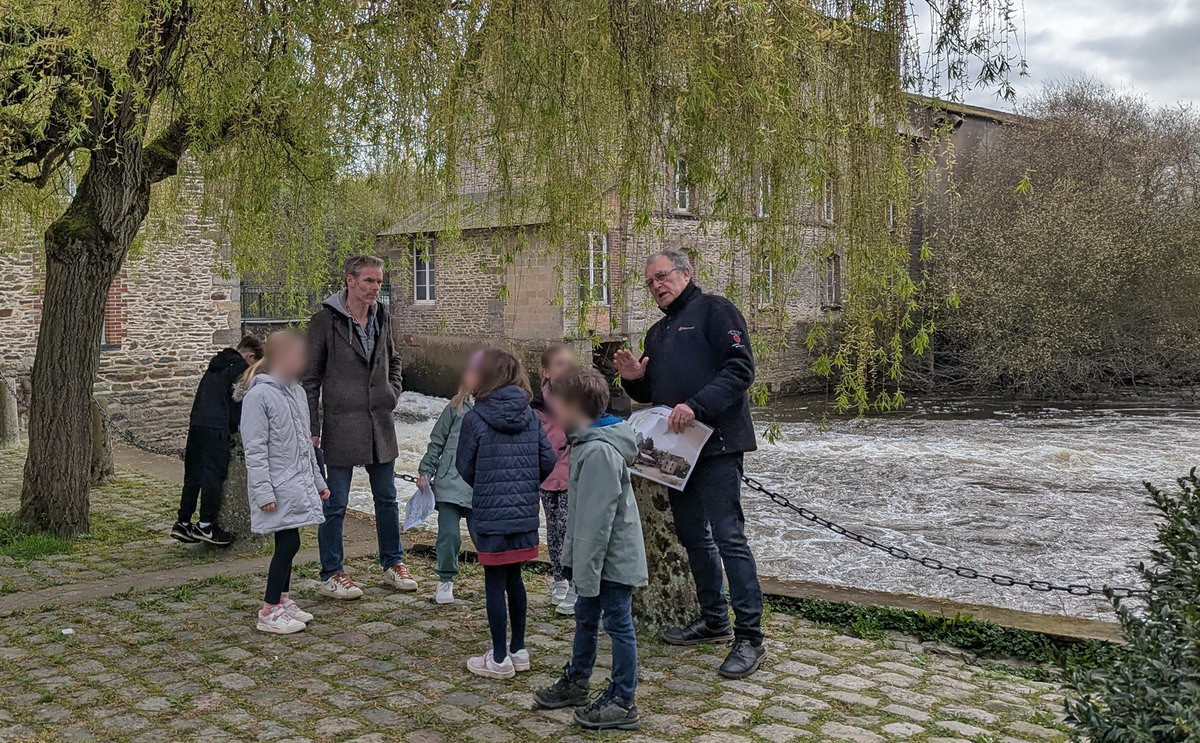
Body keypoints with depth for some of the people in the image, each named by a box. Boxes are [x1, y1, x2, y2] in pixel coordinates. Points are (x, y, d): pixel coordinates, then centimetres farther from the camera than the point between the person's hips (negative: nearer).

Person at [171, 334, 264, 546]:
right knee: (214, 475, -3)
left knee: (193, 475, 12)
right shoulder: (240, 368, -3)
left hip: (196, 423, 8)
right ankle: (205, 525, 0)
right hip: (216, 427, -8)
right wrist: (235, 430, 8)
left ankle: (182, 522, 15)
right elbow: (238, 402, -4)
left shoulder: (216, 364, 23)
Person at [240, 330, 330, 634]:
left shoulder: (297, 392, 12)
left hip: (298, 484, 8)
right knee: (288, 543, -8)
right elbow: (255, 449, -16)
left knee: (287, 543, 13)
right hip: (277, 488, -8)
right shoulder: (259, 395, -14)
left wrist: (317, 480, 21)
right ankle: (269, 611, 2)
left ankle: (282, 600, 25)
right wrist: (264, 492, -19)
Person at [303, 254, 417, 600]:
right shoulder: (325, 321, -10)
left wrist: (393, 391, 9)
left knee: (387, 499, 15)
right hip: (340, 426, -6)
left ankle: (393, 564, 30)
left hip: (381, 425, 6)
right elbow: (310, 378, -7)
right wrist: (311, 428, -9)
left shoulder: (381, 318, 8)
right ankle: (331, 575, 16)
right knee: (335, 505, 3)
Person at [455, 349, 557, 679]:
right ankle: (518, 649, 26)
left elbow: (465, 469, -4)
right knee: (514, 578, 17)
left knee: (494, 582, 4)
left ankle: (499, 659, 11)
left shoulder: (474, 419, -11)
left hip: (490, 515, -5)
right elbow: (548, 461, 2)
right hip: (525, 513, 5)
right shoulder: (531, 416, 2)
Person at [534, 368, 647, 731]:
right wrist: (574, 554, 18)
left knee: (617, 625, 2)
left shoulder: (600, 451, -25)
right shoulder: (585, 443, 8)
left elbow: (599, 518, -26)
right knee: (585, 618, 21)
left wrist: (587, 571, -23)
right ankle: (576, 681, 38)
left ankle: (622, 702, 14)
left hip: (614, 557, -10)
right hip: (596, 556, 10)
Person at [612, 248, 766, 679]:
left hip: (716, 443, -9)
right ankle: (714, 621, 27)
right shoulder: (657, 333, 22)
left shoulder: (714, 310, -3)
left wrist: (697, 406, -25)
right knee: (692, 535, 14)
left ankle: (750, 638, -5)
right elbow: (653, 394, 27)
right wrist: (635, 379, 4)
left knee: (728, 536, -11)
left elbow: (741, 369, -15)